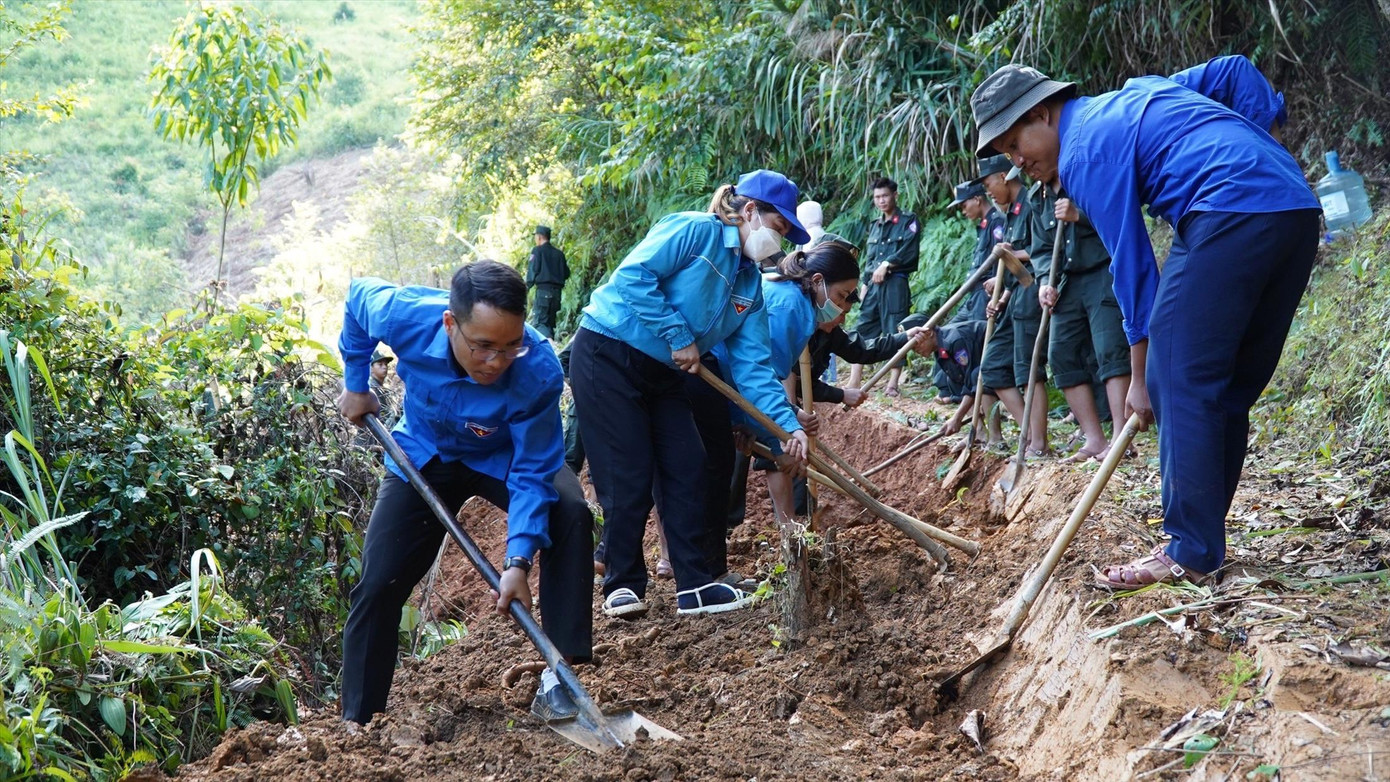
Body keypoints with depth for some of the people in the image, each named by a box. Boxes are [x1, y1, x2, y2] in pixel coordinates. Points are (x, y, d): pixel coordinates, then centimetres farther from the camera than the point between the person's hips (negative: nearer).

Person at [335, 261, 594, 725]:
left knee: (569, 516, -29)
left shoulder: (538, 372, -40)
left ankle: (559, 676, -22)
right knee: (379, 585, -6)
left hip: (504, 458, -1)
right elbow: (358, 294, -9)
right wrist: (355, 385, 0)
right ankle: (356, 722, 8)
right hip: (424, 456, 1)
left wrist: (519, 561, -42)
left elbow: (532, 473, -32)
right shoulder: (404, 316, -35)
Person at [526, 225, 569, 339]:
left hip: (543, 289, -6)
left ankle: (549, 341, -38)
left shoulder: (538, 250, -1)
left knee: (538, 322, -11)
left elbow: (533, 270, -7)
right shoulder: (559, 253, 15)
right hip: (557, 291, 6)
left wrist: (528, 285, 6)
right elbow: (566, 273, 16)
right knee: (550, 322, 14)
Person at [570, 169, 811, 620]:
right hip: (608, 357, -8)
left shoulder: (750, 286, 8)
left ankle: (695, 586, 9)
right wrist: (680, 337, -20)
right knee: (629, 477, -7)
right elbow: (633, 276, -24)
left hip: (664, 376, 8)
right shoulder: (695, 231, -14)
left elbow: (753, 367, 3)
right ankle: (623, 584, 7)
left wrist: (789, 426, -8)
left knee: (687, 472, 3)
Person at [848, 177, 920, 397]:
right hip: (873, 284, 6)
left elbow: (910, 251, -13)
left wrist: (887, 264, -16)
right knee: (863, 330, 3)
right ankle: (854, 383, 4)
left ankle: (893, 383, -2)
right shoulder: (875, 226, 19)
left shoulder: (908, 221, 0)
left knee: (895, 332, -5)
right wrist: (865, 283, 16)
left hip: (895, 284, -6)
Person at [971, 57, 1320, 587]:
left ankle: (1191, 553, -8)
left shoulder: (1085, 152, -1)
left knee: (1178, 382, -7)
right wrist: (1256, 146, 19)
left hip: (1231, 215, -10)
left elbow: (1132, 264, -2)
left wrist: (1140, 377, 4)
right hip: (1298, 210, 10)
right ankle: (1203, 538, 16)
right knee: (1229, 391, 12)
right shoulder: (1137, 91, 27)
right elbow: (1238, 74, 29)